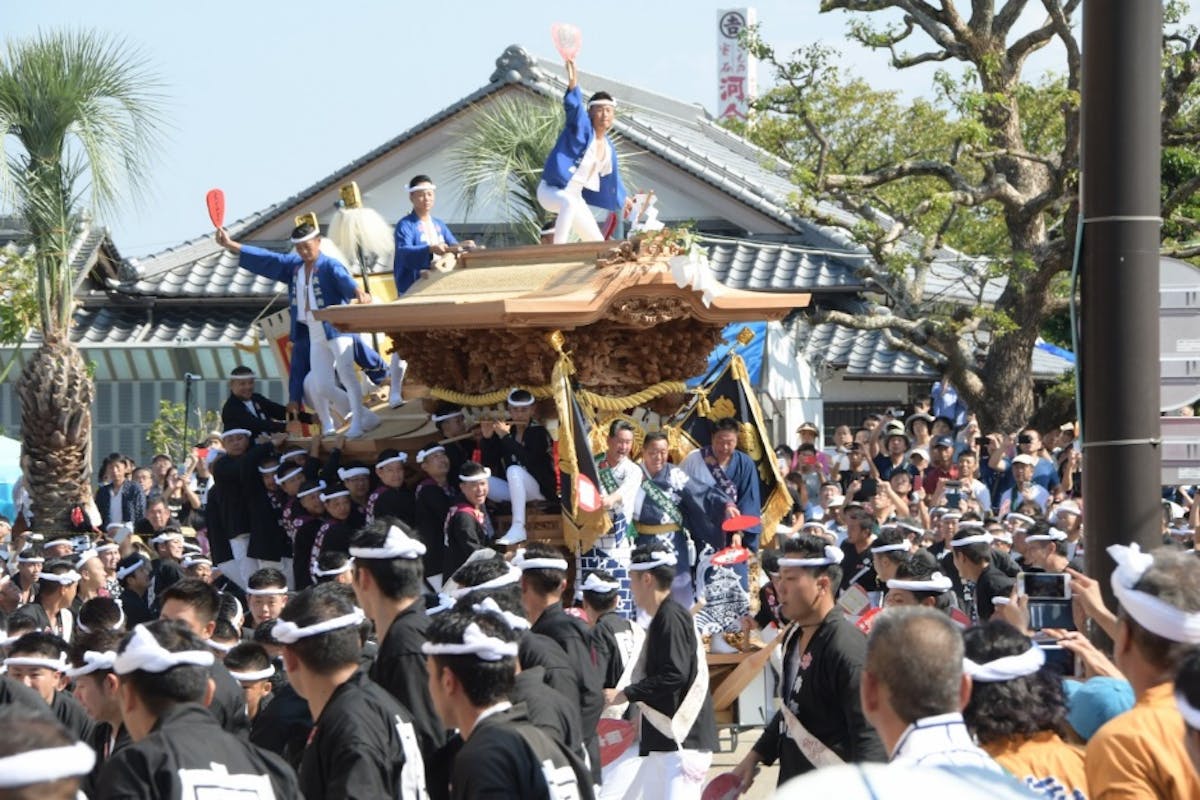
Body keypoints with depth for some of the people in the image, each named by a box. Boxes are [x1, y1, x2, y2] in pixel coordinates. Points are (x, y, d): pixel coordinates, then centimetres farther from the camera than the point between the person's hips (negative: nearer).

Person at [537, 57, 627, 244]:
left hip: (575, 196, 8)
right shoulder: (582, 127, -11)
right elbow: (574, 106, -31)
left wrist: (622, 201, 37)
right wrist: (573, 84, -50)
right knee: (569, 203, -42)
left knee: (597, 243, 8)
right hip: (551, 190, -8)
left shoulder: (608, 147, 10)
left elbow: (612, 177, 26)